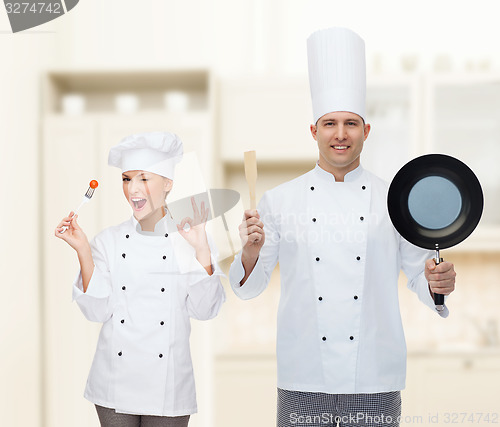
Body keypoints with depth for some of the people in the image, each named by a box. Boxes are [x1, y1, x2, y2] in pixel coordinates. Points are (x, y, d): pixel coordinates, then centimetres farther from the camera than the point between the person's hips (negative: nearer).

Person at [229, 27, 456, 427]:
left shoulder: (395, 201, 4)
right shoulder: (279, 201, 4)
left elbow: (419, 274, 8)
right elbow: (249, 286, 5)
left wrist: (438, 284, -14)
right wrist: (251, 251, -15)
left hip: (375, 380, 0)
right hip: (303, 378, 0)